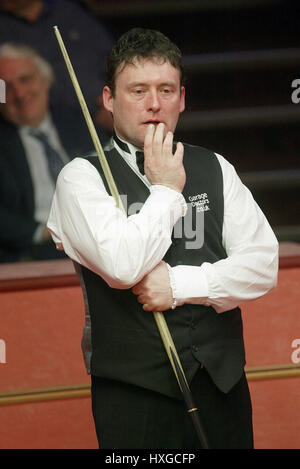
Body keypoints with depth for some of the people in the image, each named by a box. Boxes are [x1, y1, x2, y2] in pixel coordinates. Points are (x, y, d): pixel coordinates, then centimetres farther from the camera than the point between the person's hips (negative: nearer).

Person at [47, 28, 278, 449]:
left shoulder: (215, 170, 12)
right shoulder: (82, 177, -1)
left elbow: (263, 264, 1)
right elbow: (124, 266, -17)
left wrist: (180, 284, -11)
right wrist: (166, 190, -6)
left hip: (223, 380, 4)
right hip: (133, 391, -4)